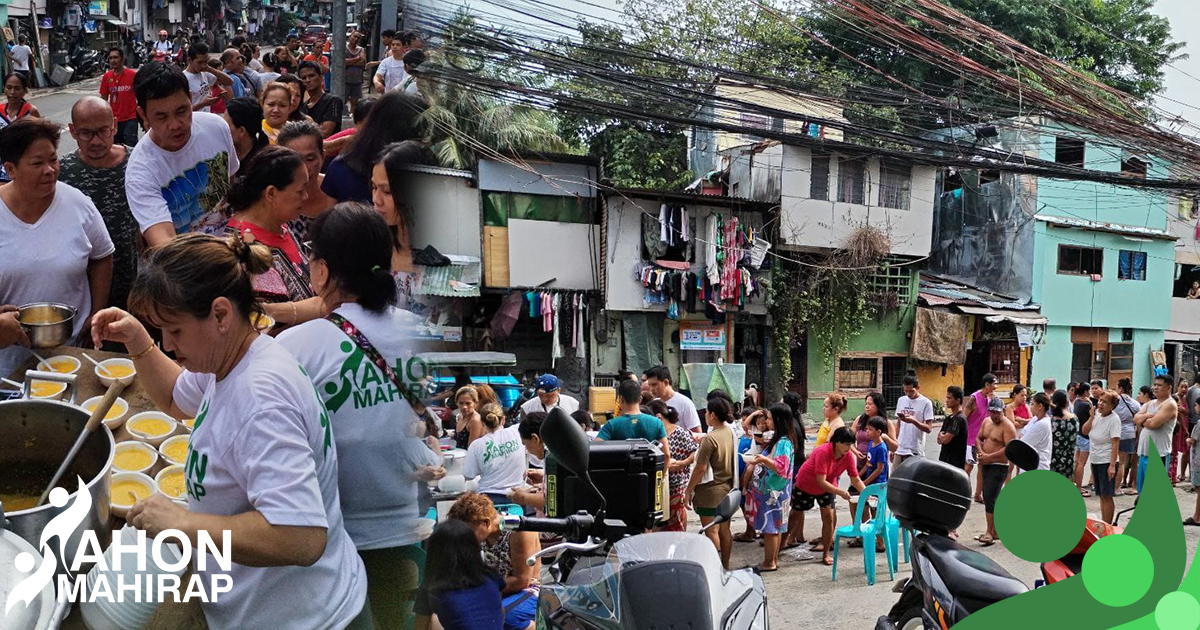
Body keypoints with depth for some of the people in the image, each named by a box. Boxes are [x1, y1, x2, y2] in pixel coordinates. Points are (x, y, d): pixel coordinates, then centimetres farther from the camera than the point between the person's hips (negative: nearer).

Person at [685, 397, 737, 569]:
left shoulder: (710, 438, -20)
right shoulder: (730, 433, 3)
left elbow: (700, 468, -19)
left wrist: (689, 490, -11)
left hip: (711, 490, -8)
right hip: (727, 487, 8)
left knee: (711, 531, 0)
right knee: (725, 529, 14)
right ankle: (725, 566, 23)